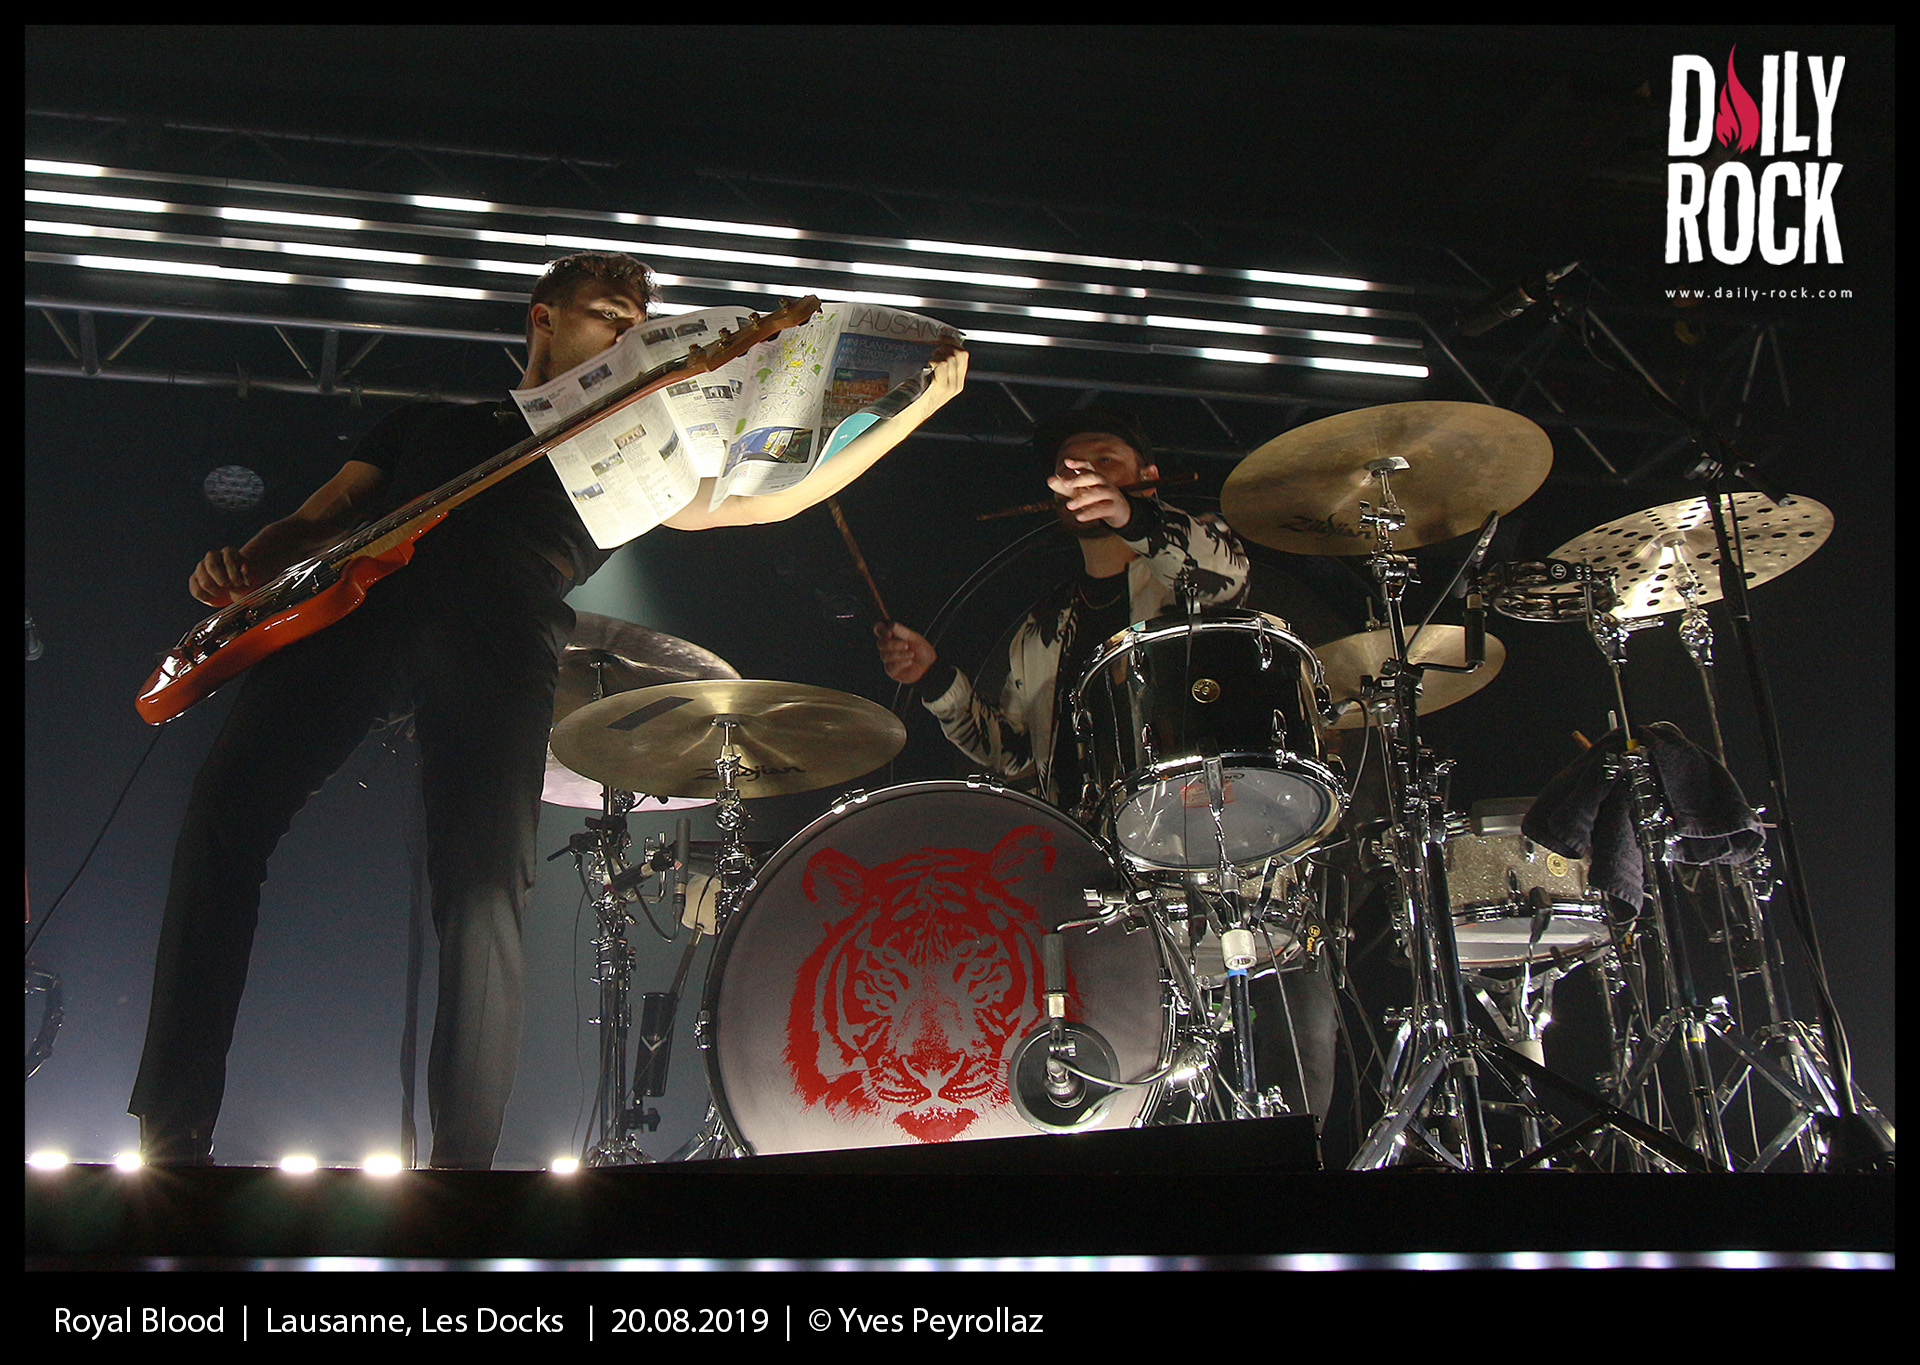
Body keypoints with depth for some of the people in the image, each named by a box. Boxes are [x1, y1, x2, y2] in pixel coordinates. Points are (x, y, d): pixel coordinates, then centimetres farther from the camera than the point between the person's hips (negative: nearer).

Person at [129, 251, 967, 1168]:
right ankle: (174, 1133, -13)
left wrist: (922, 402, 21)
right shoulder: (427, 422, 38)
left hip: (502, 643, -1)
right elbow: (315, 521, 28)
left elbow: (775, 493, 27)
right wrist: (237, 568, 4)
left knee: (483, 895, -16)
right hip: (351, 607, 1)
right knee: (226, 814, -17)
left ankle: (462, 1160, -14)